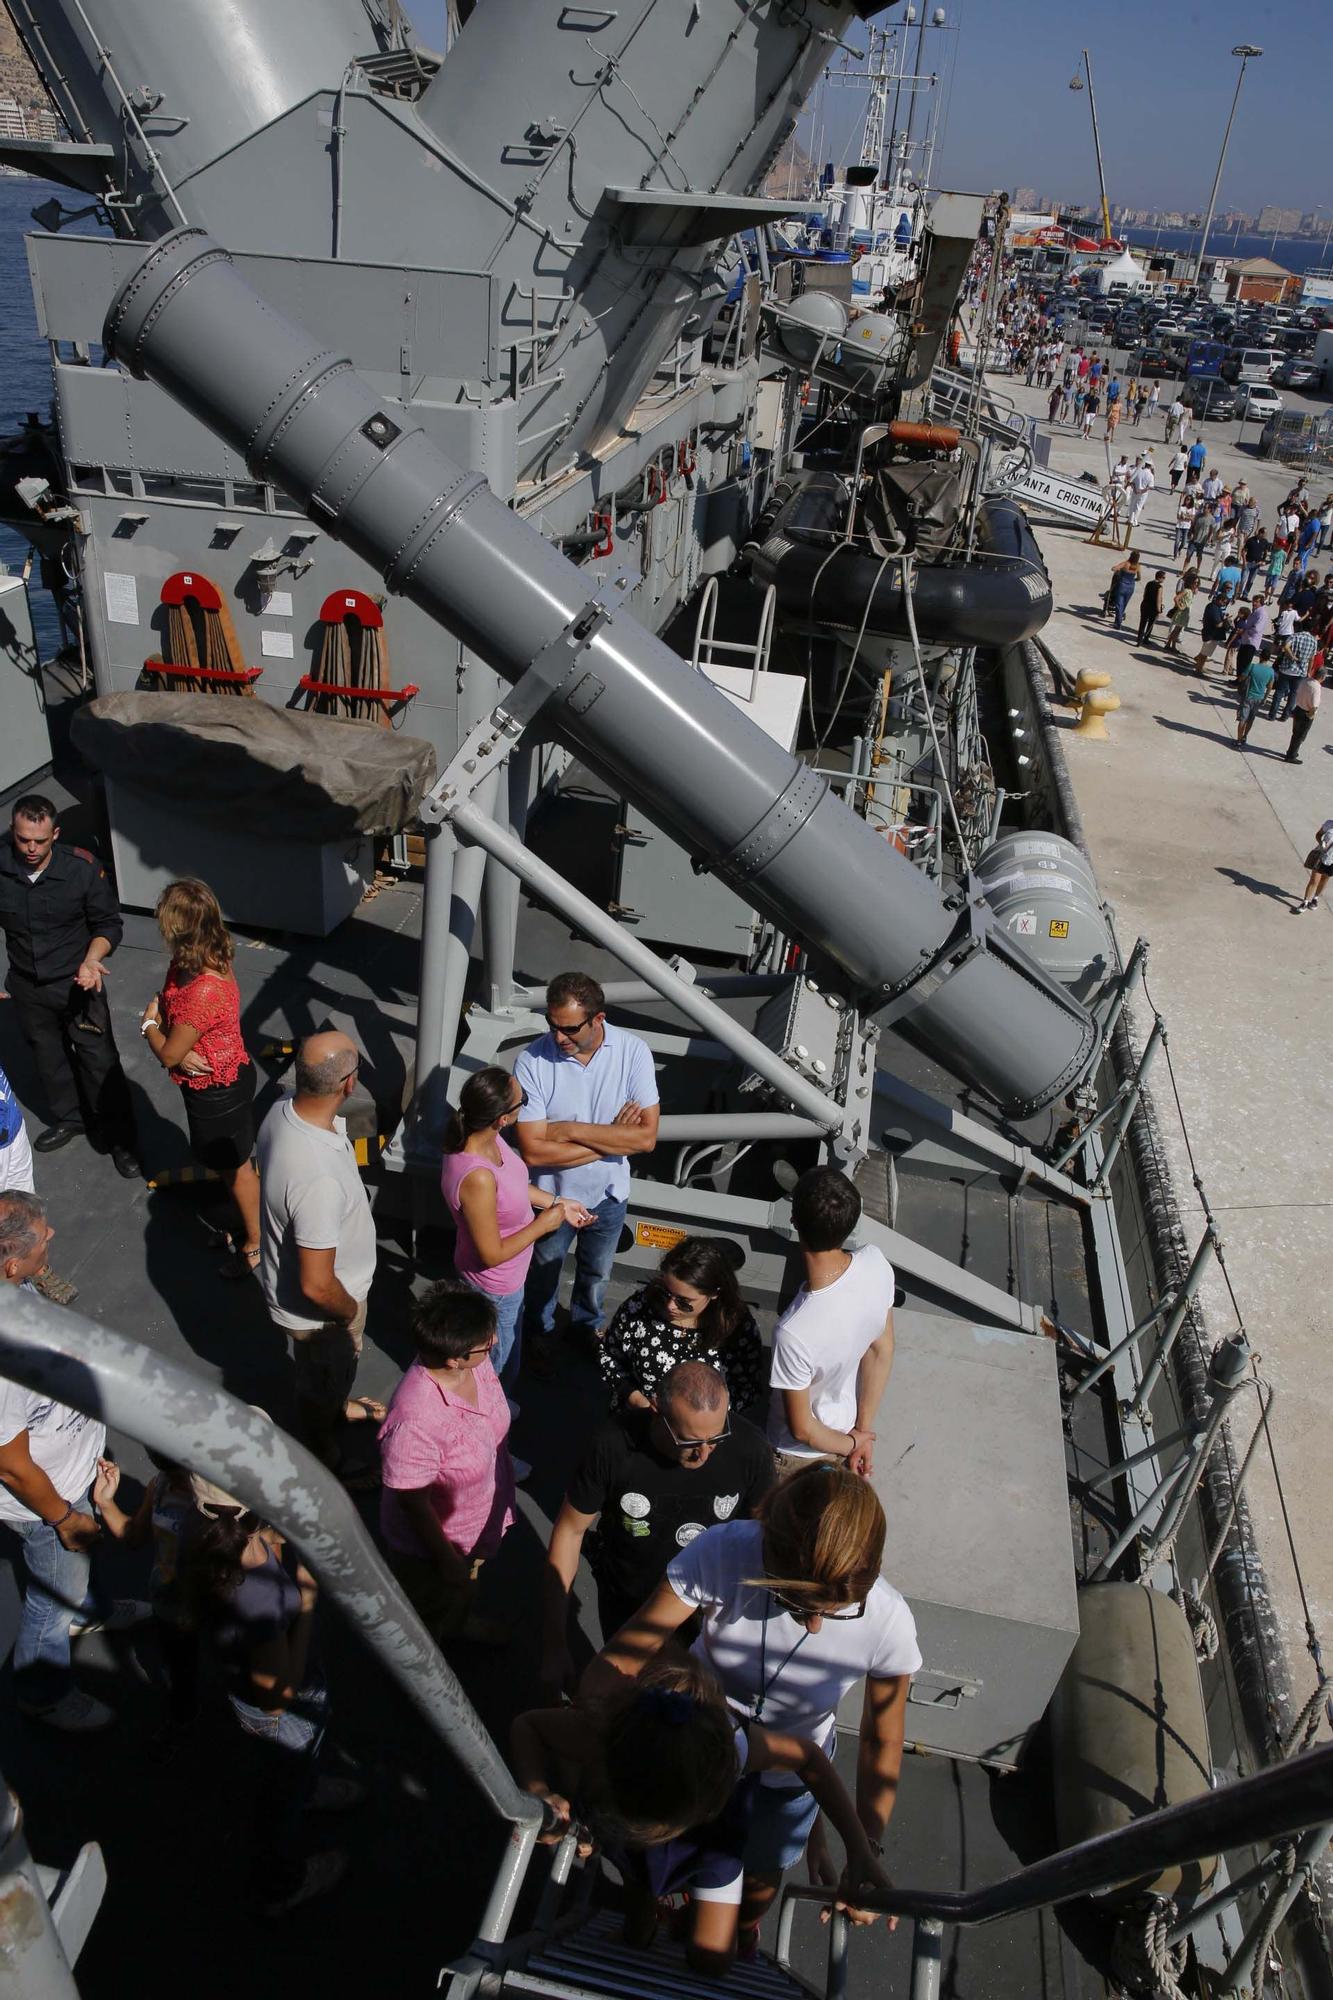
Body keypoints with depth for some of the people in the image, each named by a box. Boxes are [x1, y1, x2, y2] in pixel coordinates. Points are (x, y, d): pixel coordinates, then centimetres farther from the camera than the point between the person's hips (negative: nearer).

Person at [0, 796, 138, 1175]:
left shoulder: (83, 868, -21)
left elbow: (109, 924, -8)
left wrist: (92, 959, -25)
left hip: (77, 983, -3)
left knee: (99, 1061, 3)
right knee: (48, 1058, 22)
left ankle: (118, 1138, 19)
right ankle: (68, 1119, 46)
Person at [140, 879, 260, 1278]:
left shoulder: (203, 991, -37)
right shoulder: (193, 963, -9)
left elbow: (168, 1054, -23)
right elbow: (163, 1006, 4)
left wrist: (150, 1025, -4)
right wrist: (171, 1039, -16)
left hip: (217, 1091, -8)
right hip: (223, 1080, 8)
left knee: (235, 1168, 13)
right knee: (230, 1162, 26)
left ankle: (256, 1245, 34)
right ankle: (249, 1226, 47)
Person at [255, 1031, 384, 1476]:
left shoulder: (284, 1109, -18)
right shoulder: (319, 1178, -45)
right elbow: (317, 1287, -36)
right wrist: (353, 1312, -14)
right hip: (318, 1311, -7)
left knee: (340, 1366, 36)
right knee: (322, 1390, 24)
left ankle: (339, 1405, 66)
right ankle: (325, 1467, 52)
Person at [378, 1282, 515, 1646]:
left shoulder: (475, 1362, -23)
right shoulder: (414, 1422, -45)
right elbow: (413, 1503, -28)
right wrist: (448, 1561, -14)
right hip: (432, 1539, -6)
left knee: (467, 1588, 37)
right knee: (430, 1618, 26)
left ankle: (462, 1620, 66)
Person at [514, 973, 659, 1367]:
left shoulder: (633, 1052, -23)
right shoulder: (532, 1061, -28)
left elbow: (647, 1137, -25)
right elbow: (533, 1150, -29)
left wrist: (572, 1130, -29)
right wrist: (611, 1139, -26)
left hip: (609, 1192, 2)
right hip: (552, 1194, -2)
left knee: (596, 1271, 28)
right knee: (544, 1270, 25)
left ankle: (588, 1325, 57)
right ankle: (540, 1331, 54)